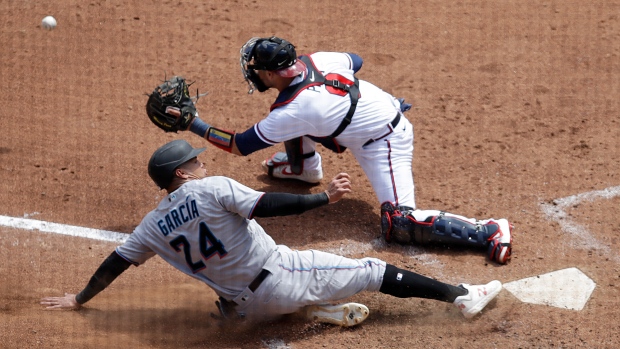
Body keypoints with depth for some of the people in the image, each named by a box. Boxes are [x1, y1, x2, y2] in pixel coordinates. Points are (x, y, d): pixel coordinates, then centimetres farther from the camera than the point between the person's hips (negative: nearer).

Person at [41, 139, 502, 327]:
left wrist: (79, 299, 27)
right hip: (283, 276, -5)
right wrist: (324, 198, -16)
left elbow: (116, 262, 14)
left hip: (246, 309, 5)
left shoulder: (153, 226, 7)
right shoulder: (212, 188, -10)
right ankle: (461, 295, 4)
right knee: (372, 270, 2)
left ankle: (320, 309, 14)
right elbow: (269, 205, -20)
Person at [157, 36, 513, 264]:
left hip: (385, 143, -9)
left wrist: (196, 126, -11)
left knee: (400, 224, -17)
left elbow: (239, 145, -18)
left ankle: (489, 230, -18)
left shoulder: (291, 111, -29)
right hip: (385, 110, 9)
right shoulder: (315, 59, -10)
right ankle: (305, 168, 44)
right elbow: (355, 61, 12)